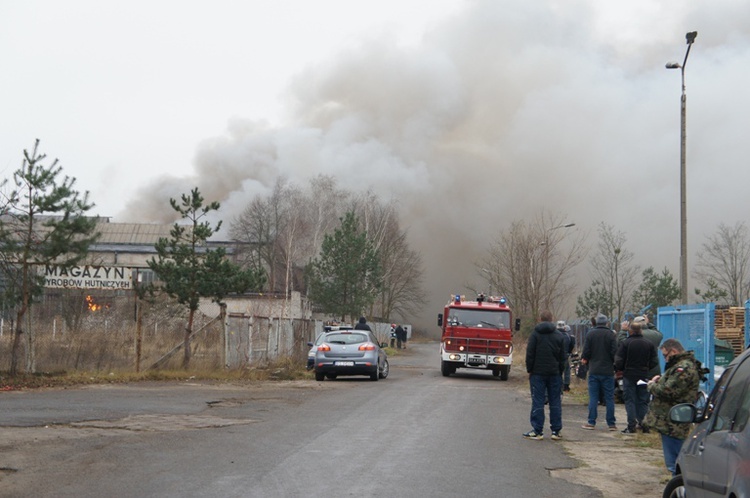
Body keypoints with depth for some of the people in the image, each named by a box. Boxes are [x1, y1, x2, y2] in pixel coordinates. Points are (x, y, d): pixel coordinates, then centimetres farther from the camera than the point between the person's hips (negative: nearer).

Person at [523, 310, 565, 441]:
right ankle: (556, 431, 7)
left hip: (538, 372, -3)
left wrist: (529, 370, 3)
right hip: (554, 373, 3)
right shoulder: (559, 336, 7)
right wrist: (560, 372, 15)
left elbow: (530, 354, -5)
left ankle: (537, 431, -3)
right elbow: (562, 357, 9)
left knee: (538, 402, -2)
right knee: (555, 402, 7)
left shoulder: (535, 334, -3)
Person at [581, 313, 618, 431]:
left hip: (593, 371, 1)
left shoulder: (590, 334, -2)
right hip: (608, 371, -1)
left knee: (593, 398, 5)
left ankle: (591, 422, 4)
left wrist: (585, 359, 17)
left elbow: (586, 352, -3)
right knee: (609, 398, 5)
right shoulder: (611, 334, -6)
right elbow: (614, 352, -9)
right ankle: (611, 423, 7)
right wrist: (615, 364, 8)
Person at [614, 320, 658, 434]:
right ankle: (643, 424, 9)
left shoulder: (625, 343, -11)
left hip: (629, 375, -3)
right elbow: (654, 361, 5)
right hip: (644, 376, 3)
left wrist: (619, 370, 8)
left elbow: (619, 360, -11)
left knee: (630, 401, 1)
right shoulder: (649, 343, 3)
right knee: (643, 401, 11)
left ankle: (631, 426, -3)